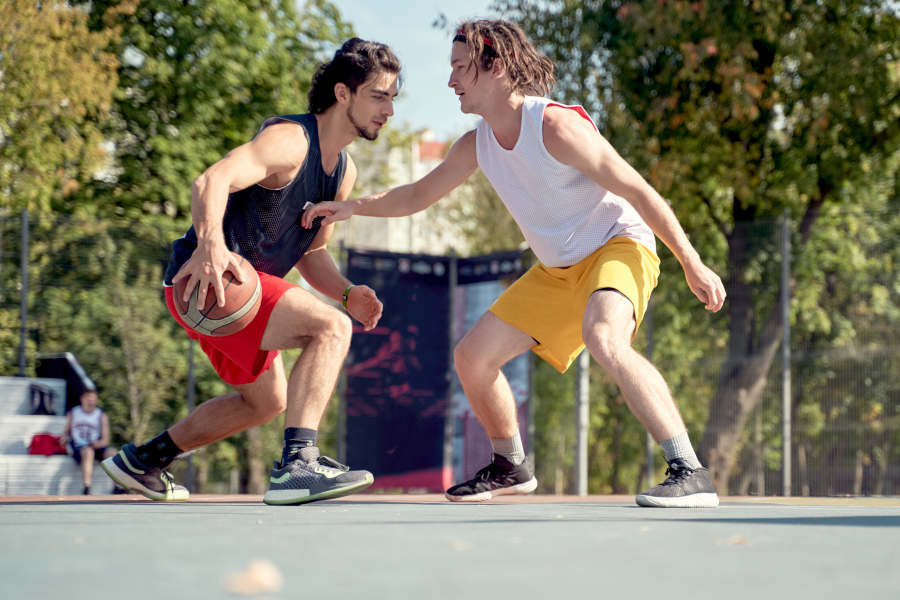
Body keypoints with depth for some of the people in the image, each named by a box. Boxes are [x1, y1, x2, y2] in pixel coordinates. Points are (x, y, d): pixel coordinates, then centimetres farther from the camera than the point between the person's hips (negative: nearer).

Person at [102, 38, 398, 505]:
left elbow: (311, 252, 19)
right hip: (204, 278, -11)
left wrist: (348, 294, -1)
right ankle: (297, 466, -36)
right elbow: (211, 181, -34)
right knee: (330, 327, -26)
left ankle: (139, 462, 38)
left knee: (266, 401, 26)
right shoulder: (290, 139, -18)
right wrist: (210, 244, -53)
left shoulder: (344, 171, 12)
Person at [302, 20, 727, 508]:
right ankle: (511, 467, 28)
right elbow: (417, 197, 16)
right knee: (471, 357, 5)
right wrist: (354, 206, 0)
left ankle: (690, 472, -38)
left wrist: (693, 266, -20)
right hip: (557, 269, 8)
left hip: (619, 245, -8)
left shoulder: (556, 127, -23)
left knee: (603, 340, -39)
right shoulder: (475, 145, 1)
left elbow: (640, 192, -20)